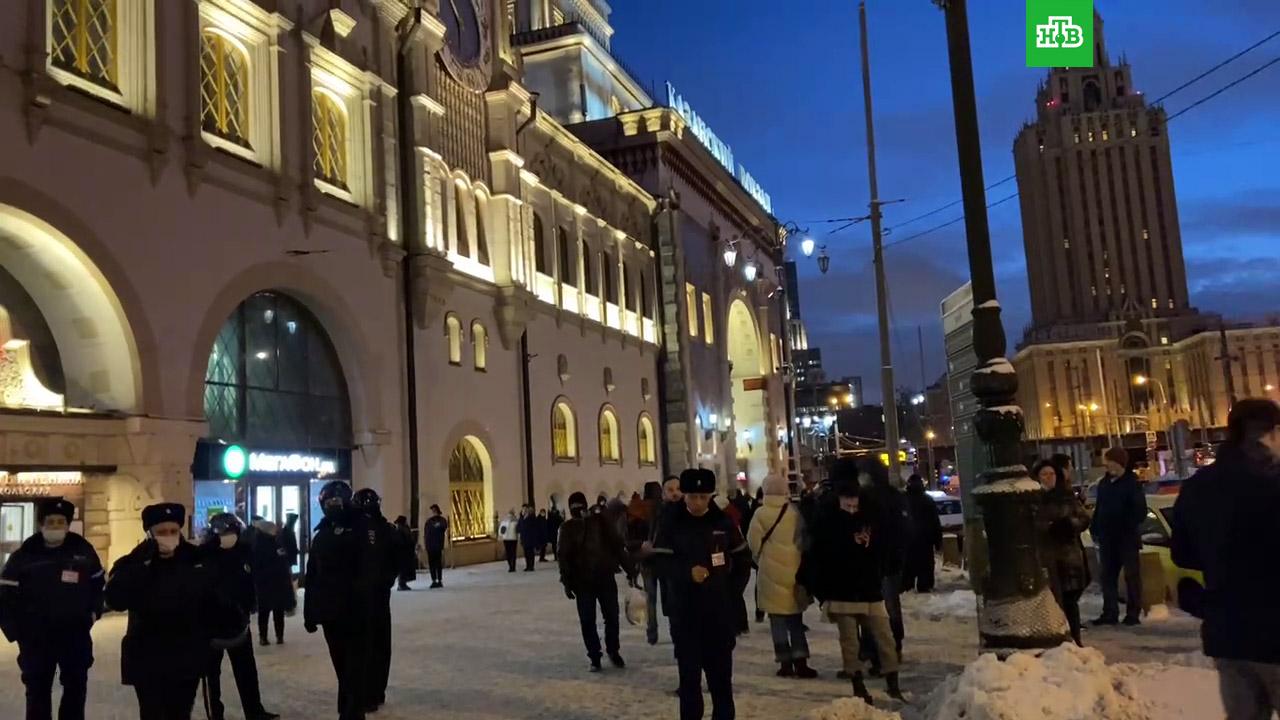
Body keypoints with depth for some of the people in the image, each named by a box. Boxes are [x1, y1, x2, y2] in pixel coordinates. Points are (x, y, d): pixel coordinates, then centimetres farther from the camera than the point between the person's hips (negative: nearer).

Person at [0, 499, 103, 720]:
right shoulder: (24, 555, -4)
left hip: (76, 634, 1)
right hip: (36, 638, -1)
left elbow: (98, 583, 12)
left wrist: (94, 611, 0)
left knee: (76, 687, 12)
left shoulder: (83, 550, 0)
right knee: (37, 691, 7)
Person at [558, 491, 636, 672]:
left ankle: (613, 650, 26)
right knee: (587, 621, 1)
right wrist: (567, 582, -4)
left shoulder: (600, 521, 1)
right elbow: (564, 557, 2)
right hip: (583, 582, 0)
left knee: (612, 617, 4)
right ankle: (594, 657, 14)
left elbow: (617, 545, 1)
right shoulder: (568, 528, 2)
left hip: (605, 578, 0)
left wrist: (630, 569, -2)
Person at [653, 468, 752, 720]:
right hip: (685, 611, -1)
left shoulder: (723, 522, 3)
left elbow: (743, 560, 11)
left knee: (721, 673, 8)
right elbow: (660, 563, -7)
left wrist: (732, 593, 3)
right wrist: (688, 572, -23)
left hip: (720, 611, 1)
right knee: (689, 673, 2)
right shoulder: (671, 524, -2)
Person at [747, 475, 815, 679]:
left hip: (771, 570, -2)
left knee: (778, 620, 7)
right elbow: (804, 538, 3)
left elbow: (754, 541, -5)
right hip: (794, 569, 2)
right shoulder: (794, 512, -3)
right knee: (795, 619, 13)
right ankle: (800, 661, 7)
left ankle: (785, 663, 7)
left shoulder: (761, 513, -8)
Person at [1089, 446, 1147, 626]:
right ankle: (1110, 613, 13)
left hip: (1127, 537, -7)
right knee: (1107, 576, 8)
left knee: (1131, 575, 0)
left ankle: (1133, 613, 4)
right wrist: (1094, 529, 9)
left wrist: (1128, 527, -20)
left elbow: (1140, 511, -12)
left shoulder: (1131, 483, -7)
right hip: (1107, 538, 7)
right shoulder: (1103, 483, 13)